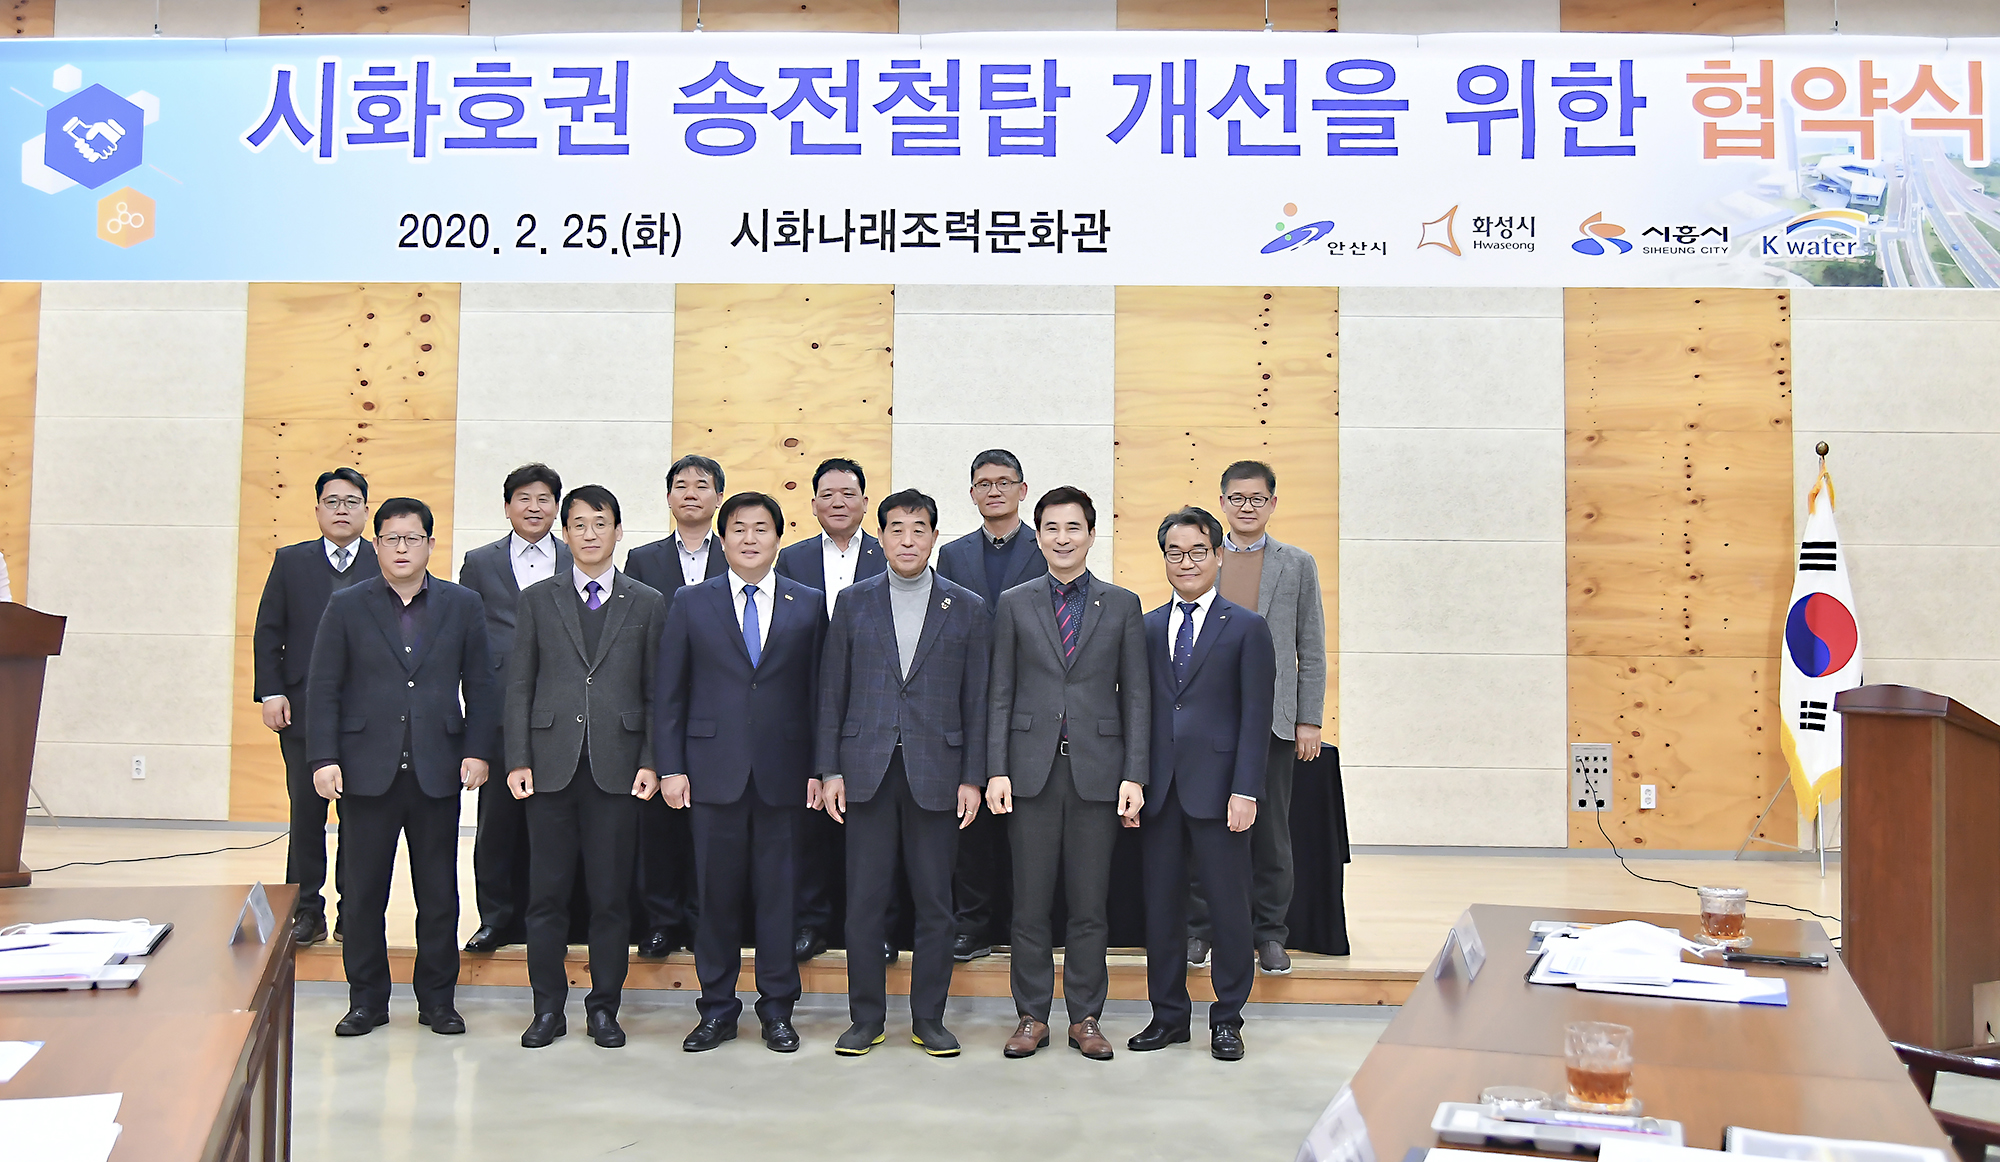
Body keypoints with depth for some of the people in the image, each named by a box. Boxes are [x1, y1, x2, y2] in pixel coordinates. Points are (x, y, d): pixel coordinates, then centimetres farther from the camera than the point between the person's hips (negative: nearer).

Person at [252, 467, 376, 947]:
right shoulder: (290, 562, 9)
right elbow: (267, 632, 8)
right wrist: (271, 692, -2)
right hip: (303, 709, 1)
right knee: (306, 812, 5)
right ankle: (307, 912, 15)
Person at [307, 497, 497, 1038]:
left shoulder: (463, 605, 7)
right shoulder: (347, 606, 5)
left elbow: (481, 687, 7)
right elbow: (323, 689, 3)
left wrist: (478, 751, -3)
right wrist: (324, 759, -6)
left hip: (437, 771, 1)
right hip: (368, 771, 0)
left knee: (439, 893, 6)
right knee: (364, 892, 6)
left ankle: (437, 998, 18)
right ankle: (366, 999, 19)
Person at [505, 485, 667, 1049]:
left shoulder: (648, 604, 8)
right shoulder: (538, 600, 9)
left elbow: (656, 692, 6)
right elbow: (519, 686, 7)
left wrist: (650, 763, -3)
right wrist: (518, 761, -2)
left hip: (617, 767, 0)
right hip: (551, 765, 1)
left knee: (611, 895, 4)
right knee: (547, 892, 5)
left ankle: (604, 1008, 16)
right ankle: (549, 1008, 17)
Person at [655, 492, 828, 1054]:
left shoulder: (808, 605, 7)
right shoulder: (691, 604, 7)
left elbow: (820, 691, 5)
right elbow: (670, 695, 6)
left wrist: (820, 768, 0)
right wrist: (671, 767, -1)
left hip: (783, 770, 0)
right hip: (715, 769, 0)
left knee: (778, 891, 5)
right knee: (717, 890, 5)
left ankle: (777, 1008, 17)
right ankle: (717, 1008, 18)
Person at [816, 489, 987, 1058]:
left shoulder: (967, 609, 6)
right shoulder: (853, 603, 8)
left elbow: (976, 700, 5)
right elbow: (832, 693, 8)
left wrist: (973, 777, -1)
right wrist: (828, 770, 1)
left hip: (936, 771, 0)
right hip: (867, 771, 1)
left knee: (935, 901, 4)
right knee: (865, 899, 4)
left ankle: (929, 1018, 16)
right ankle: (866, 1017, 16)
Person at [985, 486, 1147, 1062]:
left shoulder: (1123, 604, 7)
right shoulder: (1015, 603, 8)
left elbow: (1135, 695, 5)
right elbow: (1000, 693, 6)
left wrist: (1134, 775, -3)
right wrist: (996, 770, -3)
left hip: (1097, 770, 0)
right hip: (1032, 770, 0)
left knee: (1089, 905, 5)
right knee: (1030, 904, 5)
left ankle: (1086, 1018, 17)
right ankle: (1032, 1015, 17)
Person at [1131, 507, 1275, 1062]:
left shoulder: (1247, 627, 1)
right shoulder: (1146, 627, 11)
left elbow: (1255, 715, -3)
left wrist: (1245, 789, -11)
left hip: (1217, 786, -3)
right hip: (1158, 786, 3)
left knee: (1228, 905, 3)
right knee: (1160, 904, 9)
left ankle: (1227, 1018, 17)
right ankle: (1168, 1015, 21)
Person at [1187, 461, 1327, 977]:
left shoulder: (1298, 565, 7)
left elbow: (1312, 650, 6)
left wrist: (1309, 720, 0)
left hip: (1272, 719, 0)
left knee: (1271, 832, 4)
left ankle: (1270, 935, 15)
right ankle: (1198, 931, 15)